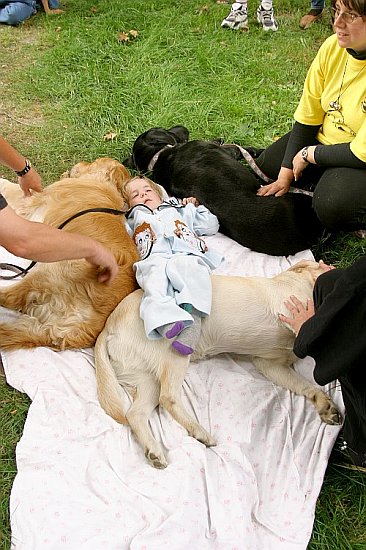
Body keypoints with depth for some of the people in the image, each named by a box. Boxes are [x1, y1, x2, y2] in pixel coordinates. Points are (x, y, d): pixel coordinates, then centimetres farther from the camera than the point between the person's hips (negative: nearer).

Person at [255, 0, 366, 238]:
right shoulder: (333, 47, -10)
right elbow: (307, 117, -4)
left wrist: (310, 154, -15)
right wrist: (285, 173, -7)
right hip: (325, 139, 7)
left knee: (331, 203, -32)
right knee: (265, 166, 3)